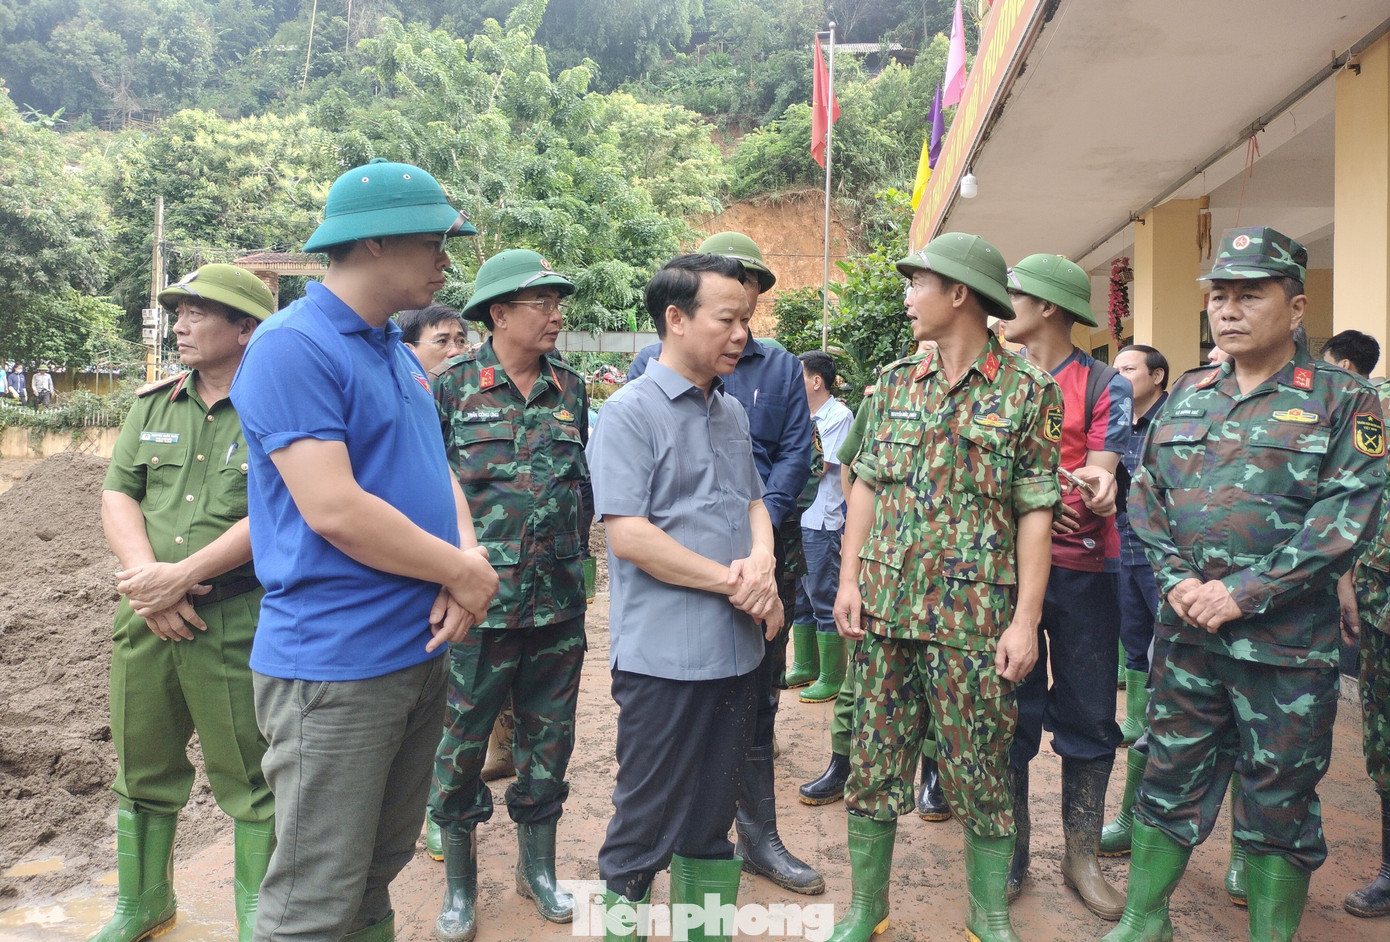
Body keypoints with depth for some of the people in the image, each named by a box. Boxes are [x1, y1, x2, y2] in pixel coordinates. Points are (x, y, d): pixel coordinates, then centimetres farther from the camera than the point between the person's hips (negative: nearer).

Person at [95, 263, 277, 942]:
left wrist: (182, 575, -17)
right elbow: (117, 495, 7)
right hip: (145, 616, 6)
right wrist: (146, 576, -10)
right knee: (141, 771, 19)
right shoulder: (154, 403, 10)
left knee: (249, 782, 5)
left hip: (238, 624, -5)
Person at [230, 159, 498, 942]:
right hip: (337, 662, -8)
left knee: (379, 872, 22)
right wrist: (466, 573, -13)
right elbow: (335, 509, -23)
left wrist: (468, 558, -8)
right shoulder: (293, 348, -15)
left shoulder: (401, 354, 13)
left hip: (422, 650, 8)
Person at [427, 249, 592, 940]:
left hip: (559, 598, 4)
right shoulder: (452, 385, -3)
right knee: (463, 739, 7)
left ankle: (538, 868, 34)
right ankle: (460, 883, 29)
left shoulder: (571, 387, 8)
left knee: (549, 735, 14)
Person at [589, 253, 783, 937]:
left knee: (712, 821, 19)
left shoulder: (733, 413, 13)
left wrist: (762, 560, -3)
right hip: (664, 655, -7)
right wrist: (733, 581, -15)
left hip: (736, 648, 7)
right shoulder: (630, 412, -10)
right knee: (646, 825, 6)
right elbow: (627, 535, -17)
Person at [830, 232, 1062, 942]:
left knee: (980, 770, 8)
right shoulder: (894, 383, 9)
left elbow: (1035, 512, -4)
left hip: (973, 617, -3)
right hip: (884, 608, 4)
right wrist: (849, 581, 1)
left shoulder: (1028, 392, -2)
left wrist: (1025, 620, -9)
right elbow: (866, 485, 10)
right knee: (874, 763, 10)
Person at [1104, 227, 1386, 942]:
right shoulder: (1187, 395, 10)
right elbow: (1147, 496, 9)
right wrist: (1177, 582, -6)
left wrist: (1241, 593, -18)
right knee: (1170, 778, 14)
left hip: (1288, 644, -4)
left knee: (1278, 801, 9)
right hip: (1185, 634, 4)